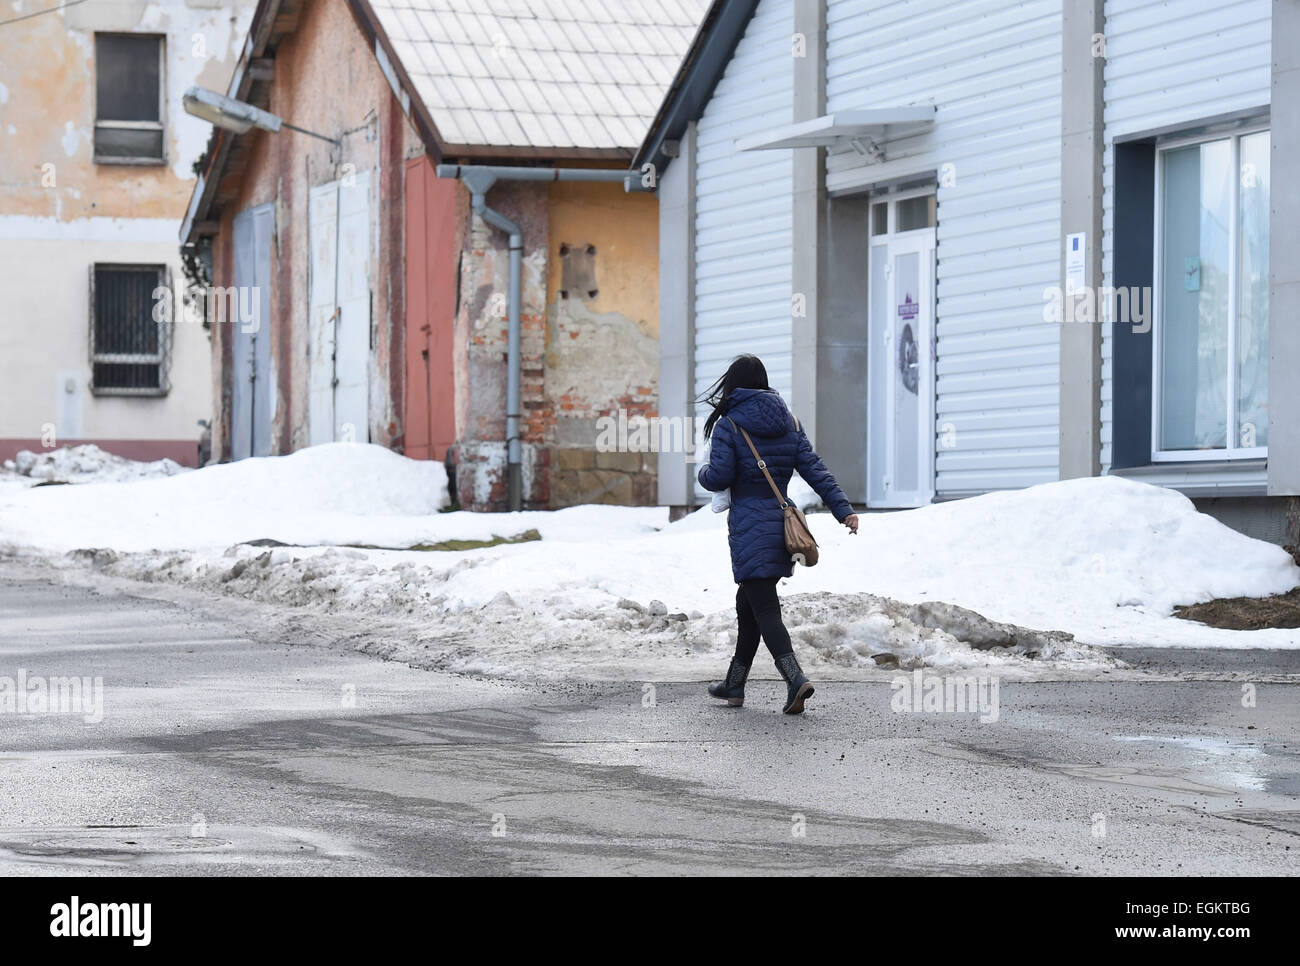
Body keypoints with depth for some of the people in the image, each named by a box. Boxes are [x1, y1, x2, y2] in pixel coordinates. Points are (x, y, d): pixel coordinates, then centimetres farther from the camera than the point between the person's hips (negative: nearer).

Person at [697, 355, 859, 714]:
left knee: (765, 610, -8)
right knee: (748, 604, 19)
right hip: (782, 522, 6)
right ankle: (734, 686, 28)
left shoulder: (727, 426, -8)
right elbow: (814, 469, 3)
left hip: (749, 529, -6)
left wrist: (704, 472, 8)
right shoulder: (789, 423, 9)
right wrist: (843, 508, -1)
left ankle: (796, 680, -25)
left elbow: (719, 477, -15)